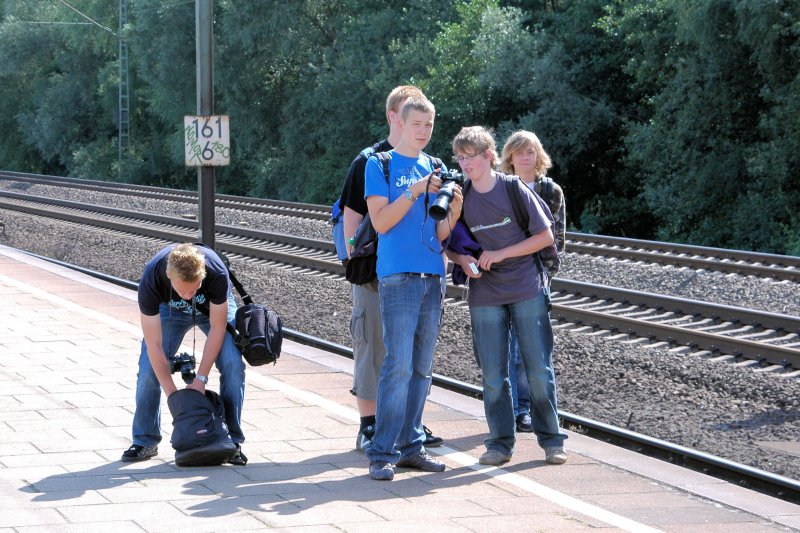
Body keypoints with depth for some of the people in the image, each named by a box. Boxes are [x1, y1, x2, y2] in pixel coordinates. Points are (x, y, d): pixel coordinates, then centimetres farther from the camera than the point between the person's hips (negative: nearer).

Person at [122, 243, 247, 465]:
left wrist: (200, 378, -25)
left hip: (214, 306, 0)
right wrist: (173, 395, -32)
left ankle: (232, 440, -7)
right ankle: (145, 441, 3)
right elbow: (154, 346, -32)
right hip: (170, 309, 0)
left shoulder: (217, 273, -41)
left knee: (233, 364, -19)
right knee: (149, 368, -14)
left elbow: (217, 327, -25)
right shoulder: (150, 280, -40)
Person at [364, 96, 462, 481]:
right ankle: (382, 453, -11)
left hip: (432, 276, 6)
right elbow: (381, 221, -9)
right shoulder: (380, 165, 1)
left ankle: (411, 445, 13)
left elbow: (439, 233, 12)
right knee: (399, 365, -12)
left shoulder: (435, 169, 15)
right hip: (398, 276, -6)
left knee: (422, 368, 7)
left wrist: (454, 210, -7)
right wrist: (414, 191, -18)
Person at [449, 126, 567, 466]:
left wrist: (500, 254, -13)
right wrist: (463, 260, -13)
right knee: (493, 375, 3)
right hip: (485, 295, 2)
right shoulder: (460, 198, 1)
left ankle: (551, 440, 11)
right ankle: (501, 443, 12)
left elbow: (545, 236, -4)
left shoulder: (515, 190, -6)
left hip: (527, 290, -2)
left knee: (540, 370, 0)